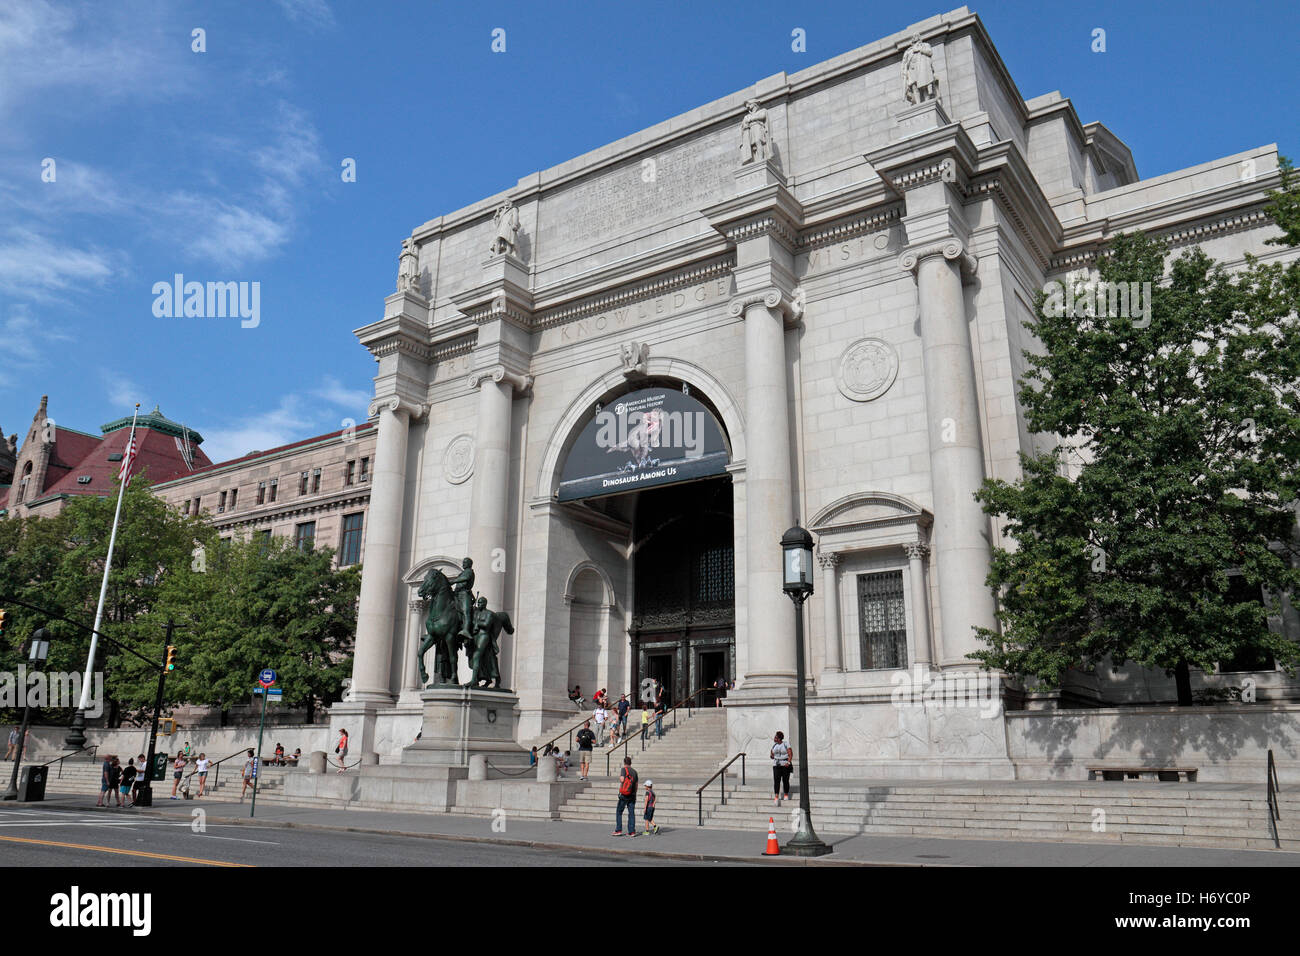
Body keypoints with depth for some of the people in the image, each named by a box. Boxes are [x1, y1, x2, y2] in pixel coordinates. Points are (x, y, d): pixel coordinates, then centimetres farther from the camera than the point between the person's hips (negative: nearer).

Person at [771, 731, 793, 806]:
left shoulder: (786, 745, -6)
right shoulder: (774, 745, 10)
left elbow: (790, 755, -11)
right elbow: (772, 755, 18)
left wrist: (788, 762, -26)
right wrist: (772, 756, -6)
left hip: (785, 765, -3)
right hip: (776, 766, 3)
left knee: (785, 781, 0)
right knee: (776, 781, -11)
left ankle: (786, 795, 21)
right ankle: (776, 798, -18)